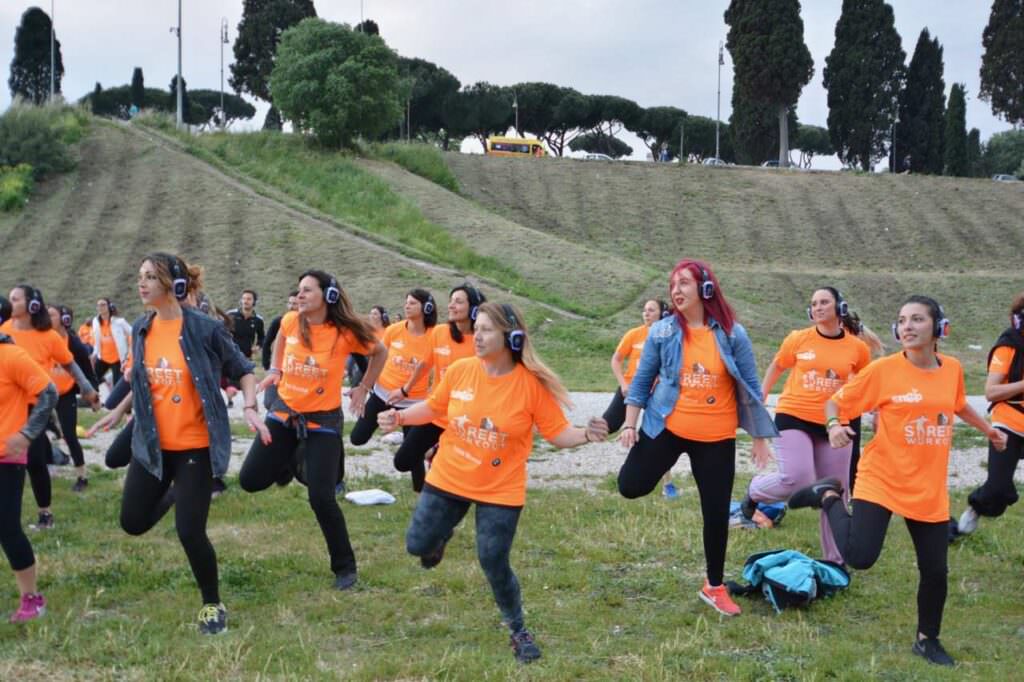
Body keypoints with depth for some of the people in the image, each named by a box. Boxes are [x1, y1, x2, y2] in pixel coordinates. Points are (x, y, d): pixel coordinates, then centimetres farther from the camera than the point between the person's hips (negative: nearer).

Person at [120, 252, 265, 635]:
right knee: (133, 522, 9)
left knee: (189, 531, -6)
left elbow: (242, 370, -5)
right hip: (151, 443, 5)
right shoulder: (141, 329, 1)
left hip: (195, 446, -5)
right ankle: (175, 496, 42)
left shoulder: (205, 328, -14)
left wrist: (250, 408, -20)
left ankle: (213, 604, 17)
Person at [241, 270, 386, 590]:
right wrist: (275, 370, 10)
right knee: (250, 480, 0)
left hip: (323, 420, -4)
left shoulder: (345, 333, -16)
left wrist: (364, 388, 1)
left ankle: (345, 567, 10)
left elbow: (380, 352, 3)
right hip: (284, 411, 4)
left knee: (321, 498, -9)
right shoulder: (290, 322, -7)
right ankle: (292, 462, 33)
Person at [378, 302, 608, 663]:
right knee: (417, 545, 10)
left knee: (494, 565, -4)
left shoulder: (532, 383, -17)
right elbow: (434, 407, 7)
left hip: (500, 491, -3)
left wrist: (586, 434, -31)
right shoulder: (459, 370, -10)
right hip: (447, 479, 4)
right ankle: (442, 535, 49)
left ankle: (519, 631, 22)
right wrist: (400, 417, -8)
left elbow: (557, 433, -12)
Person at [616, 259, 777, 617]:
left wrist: (760, 438, 3)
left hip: (717, 437, 0)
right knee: (631, 486, -7)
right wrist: (630, 423, -2)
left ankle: (715, 586, 24)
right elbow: (642, 379, 4)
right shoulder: (662, 331, -4)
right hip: (668, 427, 0)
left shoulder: (732, 333, -5)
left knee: (717, 512, 5)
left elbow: (750, 386, 1)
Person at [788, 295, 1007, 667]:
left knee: (935, 570, 7)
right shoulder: (884, 369, -12)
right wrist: (834, 425, -26)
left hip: (930, 490, 4)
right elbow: (835, 402, -6)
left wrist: (989, 430, 29)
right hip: (882, 480, -4)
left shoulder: (952, 369, 2)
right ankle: (830, 496, 11)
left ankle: (927, 640, 32)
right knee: (859, 556, -18)